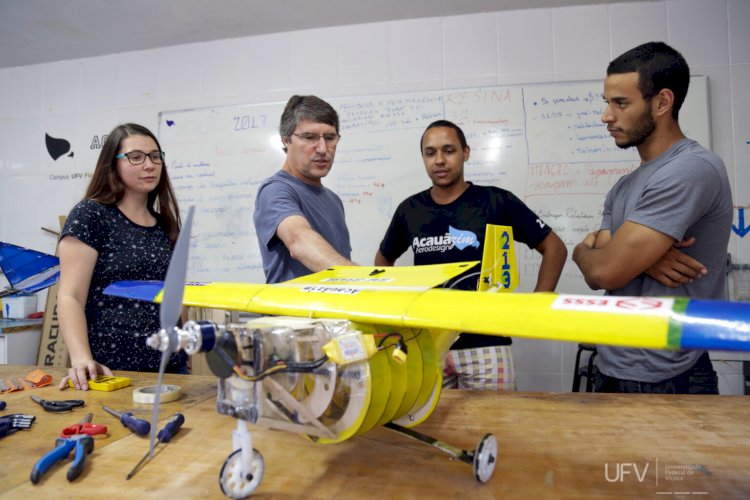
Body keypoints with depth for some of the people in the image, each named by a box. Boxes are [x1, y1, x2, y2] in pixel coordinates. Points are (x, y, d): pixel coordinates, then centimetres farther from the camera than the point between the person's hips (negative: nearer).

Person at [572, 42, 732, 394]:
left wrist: (583, 251, -1)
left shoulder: (692, 169, -18)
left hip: (666, 381, -8)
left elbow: (605, 272, -23)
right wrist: (641, 257, -17)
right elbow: (595, 275, 2)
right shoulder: (624, 187, 9)